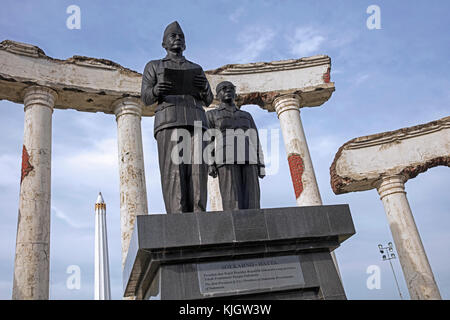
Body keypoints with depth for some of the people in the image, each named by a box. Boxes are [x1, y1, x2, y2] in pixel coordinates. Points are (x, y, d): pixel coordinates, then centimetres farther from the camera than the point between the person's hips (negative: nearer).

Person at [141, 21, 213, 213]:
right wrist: (156, 91, -17)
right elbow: (146, 98, 8)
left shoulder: (196, 69, 29)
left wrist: (205, 87, -10)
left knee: (197, 170, -13)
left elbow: (208, 101, 15)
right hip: (168, 120, -2)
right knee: (173, 171, -16)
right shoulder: (153, 67, 23)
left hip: (195, 121, 2)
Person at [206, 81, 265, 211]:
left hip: (247, 160, 4)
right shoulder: (211, 115, 17)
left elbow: (255, 142, 18)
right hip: (227, 160, -3)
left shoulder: (247, 116, 27)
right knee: (233, 206, -16)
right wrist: (209, 164, -8)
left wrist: (261, 166, 5)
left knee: (251, 206, -8)